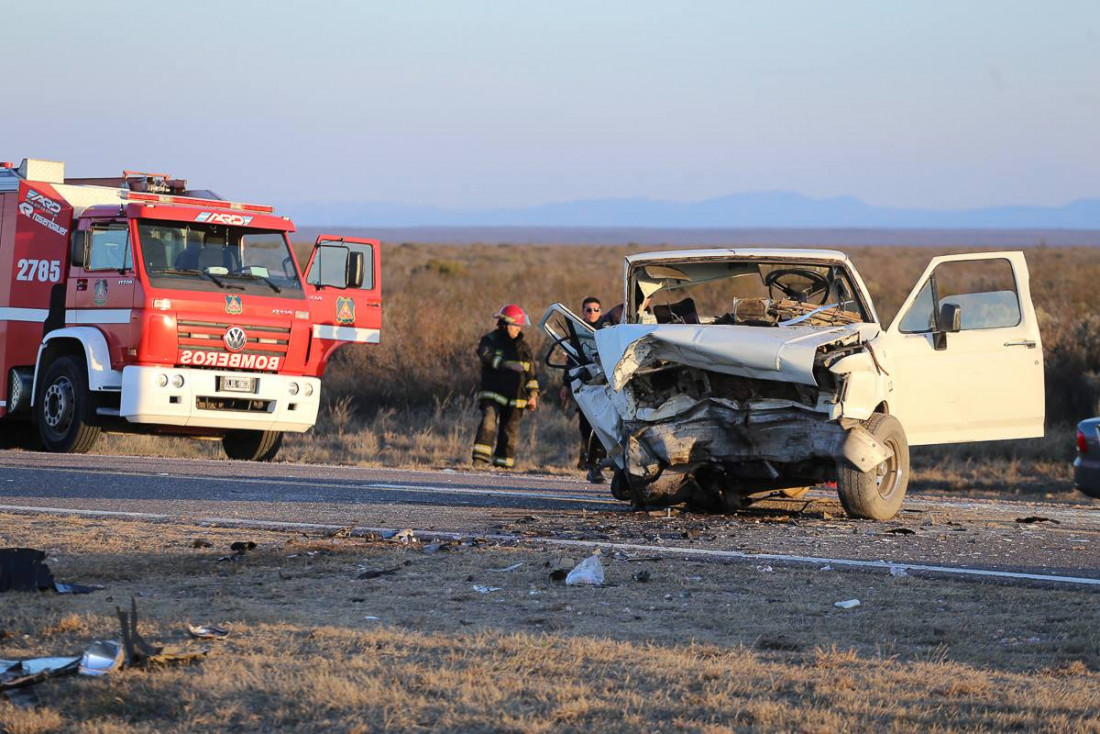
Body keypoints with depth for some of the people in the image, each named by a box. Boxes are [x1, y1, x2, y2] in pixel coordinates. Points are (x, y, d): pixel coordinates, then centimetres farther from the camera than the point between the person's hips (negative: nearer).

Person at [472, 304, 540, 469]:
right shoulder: (490, 340, 0)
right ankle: (480, 457, -26)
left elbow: (531, 371, 17)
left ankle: (503, 461, 14)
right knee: (489, 422, -23)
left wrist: (533, 394, 10)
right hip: (493, 393, -5)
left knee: (509, 431, 5)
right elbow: (488, 356, -22)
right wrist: (508, 364, -35)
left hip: (515, 397, 5)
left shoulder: (522, 347, 14)